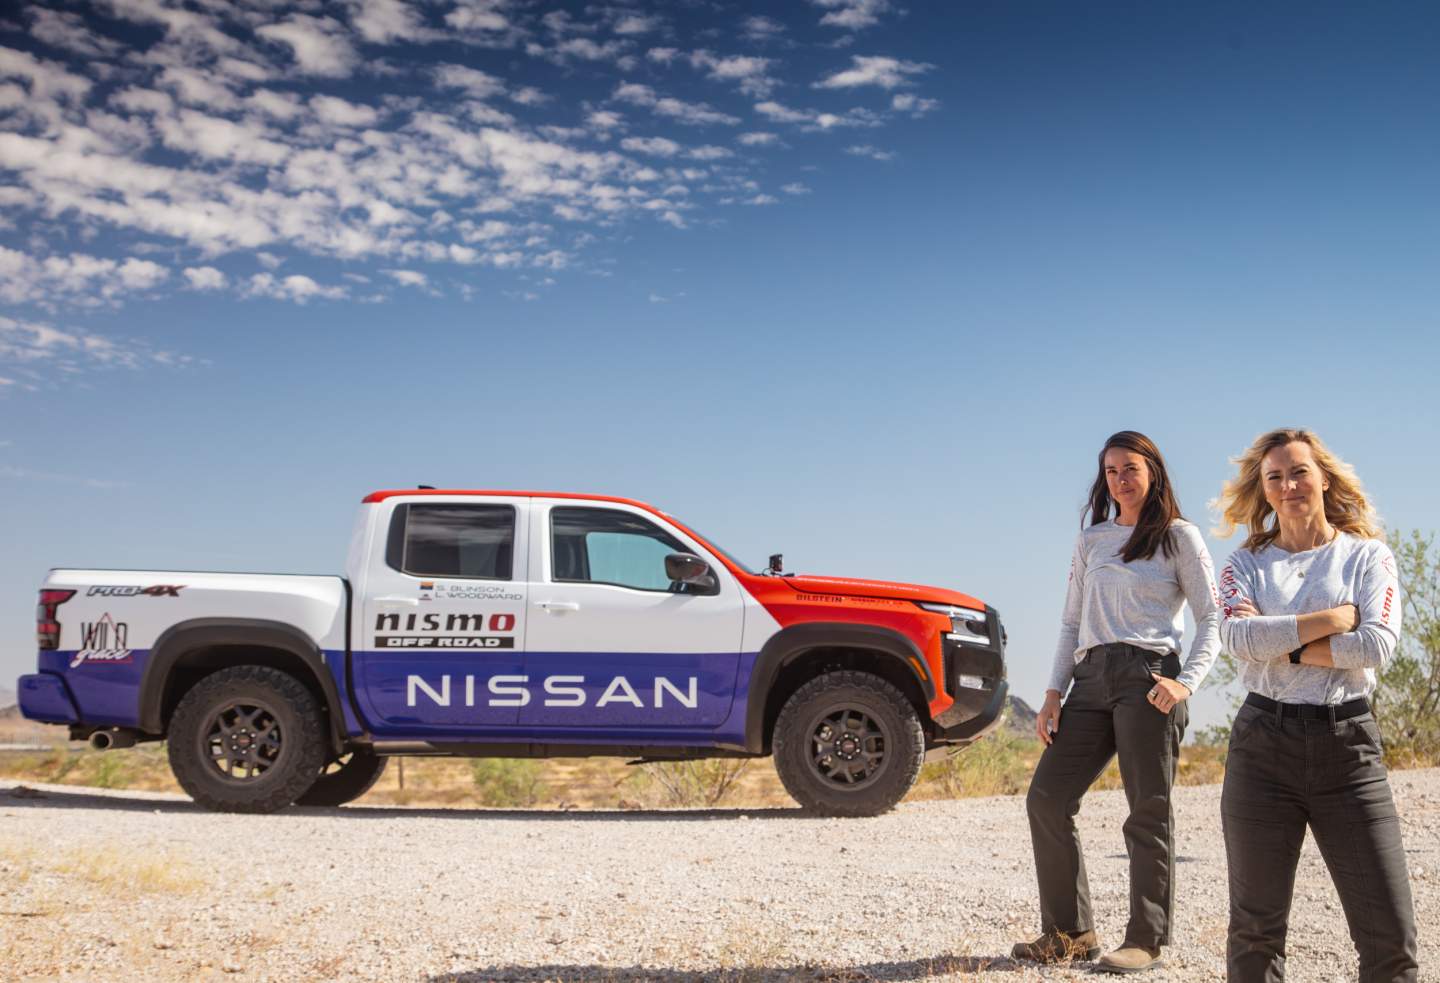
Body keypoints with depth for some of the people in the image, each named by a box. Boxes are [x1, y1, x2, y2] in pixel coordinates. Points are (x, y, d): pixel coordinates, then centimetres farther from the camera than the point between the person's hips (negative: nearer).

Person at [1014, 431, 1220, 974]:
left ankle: (1145, 940, 6)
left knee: (1148, 810, -4)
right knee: (1047, 798, -3)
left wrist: (1186, 682, -15)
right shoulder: (1091, 540, 20)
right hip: (1091, 679, 5)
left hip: (1146, 675, -5)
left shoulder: (1179, 537, 7)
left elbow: (1211, 619, 1)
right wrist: (1054, 695, 8)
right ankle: (1069, 932, 5)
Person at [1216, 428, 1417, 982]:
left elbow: (1377, 646, -11)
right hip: (1263, 745, 1)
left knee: (1390, 932, -3)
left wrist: (1281, 642, -9)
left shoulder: (1368, 556, 6)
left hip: (1347, 745, 0)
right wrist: (1337, 617, -10)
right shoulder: (1246, 565, 9)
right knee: (1256, 926, 6)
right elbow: (1238, 637, -12)